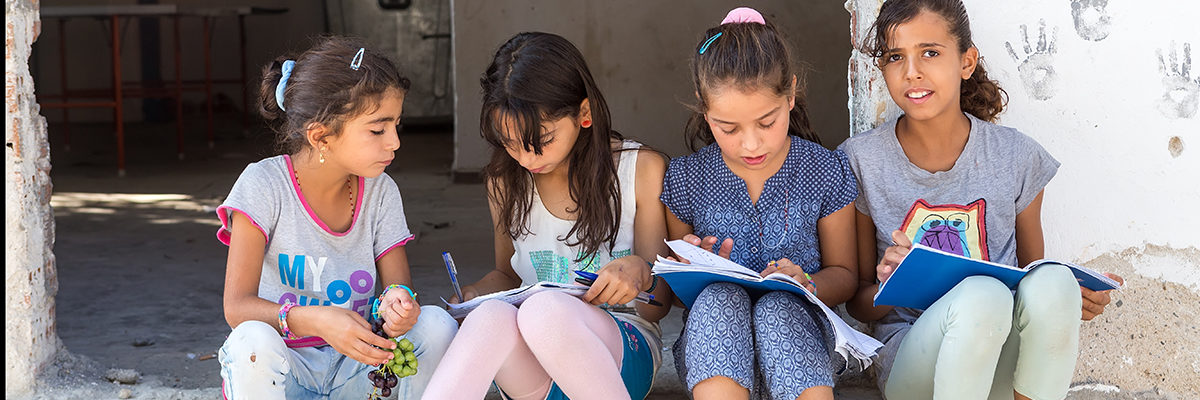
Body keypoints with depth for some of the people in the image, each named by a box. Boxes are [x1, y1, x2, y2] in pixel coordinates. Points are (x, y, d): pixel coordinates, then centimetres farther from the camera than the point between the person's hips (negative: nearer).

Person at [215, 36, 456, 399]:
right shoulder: (265, 184, -14)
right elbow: (237, 306, -20)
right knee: (253, 340, -36)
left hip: (352, 369, 3)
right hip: (283, 369, -3)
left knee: (437, 324, -22)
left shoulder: (380, 191, -2)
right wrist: (316, 321, -39)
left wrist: (397, 302, -30)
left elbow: (398, 283, -3)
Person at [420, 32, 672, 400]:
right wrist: (474, 294, 0)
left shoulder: (643, 170, -2)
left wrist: (638, 271, -23)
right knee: (492, 315, -36)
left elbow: (657, 307, 2)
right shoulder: (505, 180, 8)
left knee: (544, 311, -38)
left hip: (623, 347, -2)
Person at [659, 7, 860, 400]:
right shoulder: (685, 179, 4)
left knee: (778, 307, -34)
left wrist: (806, 285, -13)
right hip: (711, 351, 1)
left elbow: (843, 275, 10)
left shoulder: (826, 173, 2)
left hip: (798, 333, 0)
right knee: (717, 297, -33)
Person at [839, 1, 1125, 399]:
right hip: (911, 359, -2)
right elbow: (857, 302, 5)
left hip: (1007, 367, 2)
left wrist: (1077, 295, -8)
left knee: (1053, 280, -31)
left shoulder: (1017, 157, 3)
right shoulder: (861, 161, -1)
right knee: (982, 296, -36)